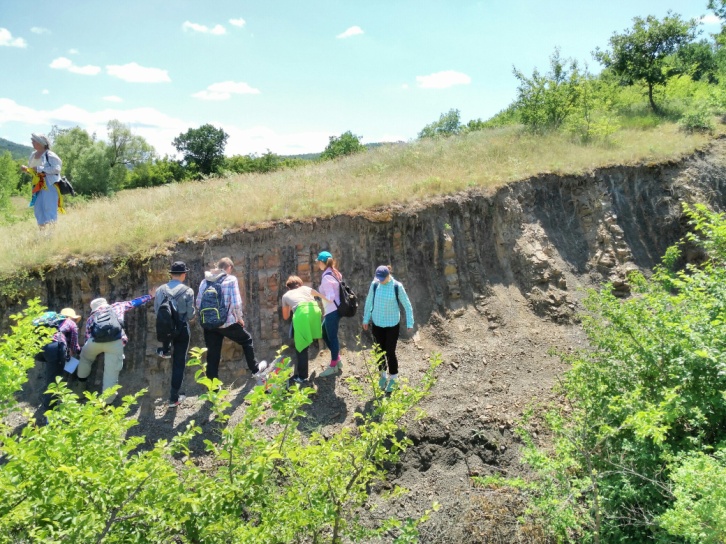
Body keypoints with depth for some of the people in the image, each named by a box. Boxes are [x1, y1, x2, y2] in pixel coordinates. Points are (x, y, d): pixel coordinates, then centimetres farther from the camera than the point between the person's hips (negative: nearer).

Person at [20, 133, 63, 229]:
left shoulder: (50, 155, -11)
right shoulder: (33, 155, 11)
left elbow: (57, 169, -21)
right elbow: (31, 169, 21)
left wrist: (40, 169, -21)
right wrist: (25, 169, -1)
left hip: (49, 186, -7)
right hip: (38, 186, 7)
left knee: (49, 209, -7)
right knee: (38, 208, 8)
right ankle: (42, 230, 17)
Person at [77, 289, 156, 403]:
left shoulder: (91, 317, 33)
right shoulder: (116, 307, 31)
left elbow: (88, 338, 29)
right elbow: (134, 302, 40)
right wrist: (150, 295, 53)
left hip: (95, 341, 2)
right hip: (115, 342, -2)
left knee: (85, 357, 36)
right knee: (111, 374, 6)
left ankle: (82, 380, 50)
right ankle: (106, 403, 7)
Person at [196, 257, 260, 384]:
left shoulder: (205, 281, 8)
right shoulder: (231, 279, -6)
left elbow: (198, 303, 6)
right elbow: (236, 303, -14)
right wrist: (240, 318, 1)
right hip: (227, 322, -4)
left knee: (212, 355, 11)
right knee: (246, 340, 22)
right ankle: (255, 369, 34)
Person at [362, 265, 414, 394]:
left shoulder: (397, 286, -16)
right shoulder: (374, 284, -9)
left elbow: (407, 305, -7)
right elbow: (369, 302, 5)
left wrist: (410, 323, -8)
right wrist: (365, 319, 10)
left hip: (392, 324, -2)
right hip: (377, 323, 3)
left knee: (390, 352, 2)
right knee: (380, 351, 12)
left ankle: (393, 379, 22)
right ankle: (383, 375, 34)